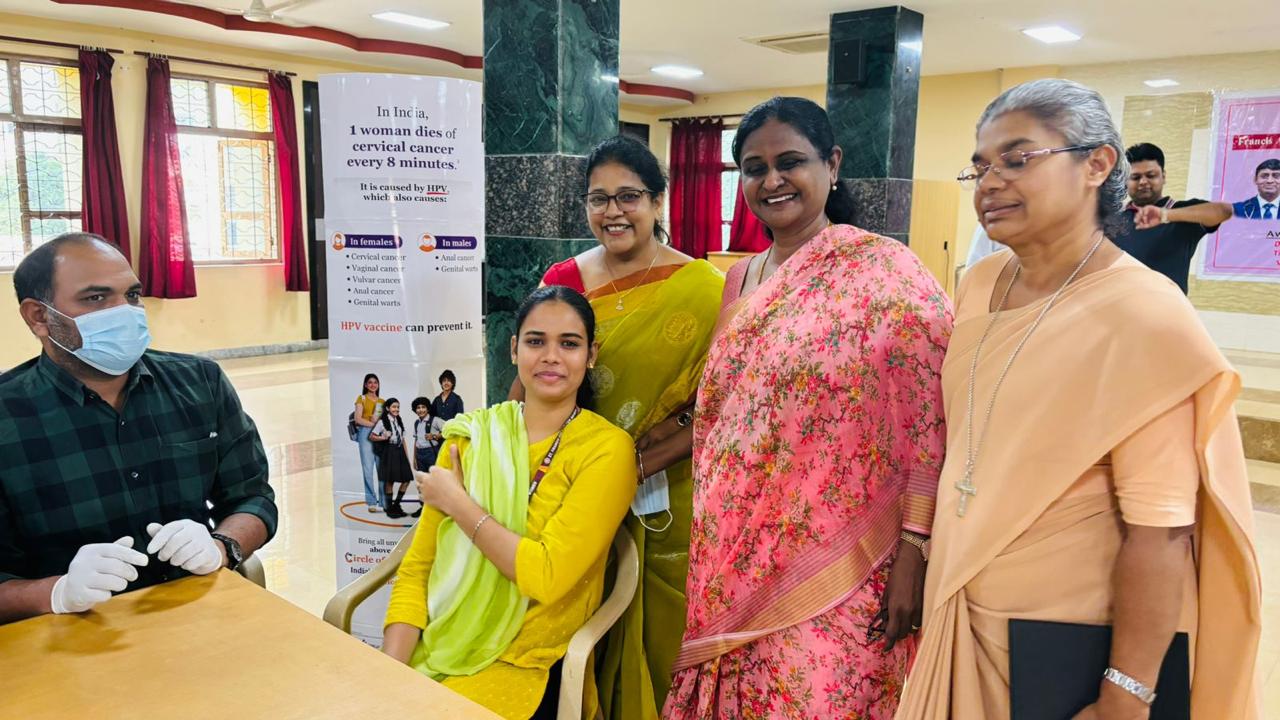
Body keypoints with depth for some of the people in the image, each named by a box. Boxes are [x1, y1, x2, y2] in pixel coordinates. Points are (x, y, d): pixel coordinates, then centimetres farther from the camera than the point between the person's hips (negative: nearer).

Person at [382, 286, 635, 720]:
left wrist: (458, 503, -11)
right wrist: (388, 673, -10)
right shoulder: (470, 435, 3)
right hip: (435, 651, 4)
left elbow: (546, 576, -19)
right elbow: (417, 568, 2)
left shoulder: (606, 448, -10)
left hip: (525, 668, -3)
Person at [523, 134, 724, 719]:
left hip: (665, 508, -3)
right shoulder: (562, 281, 3)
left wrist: (640, 465, -19)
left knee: (658, 637, 11)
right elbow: (528, 386, 7)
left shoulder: (703, 291, -9)